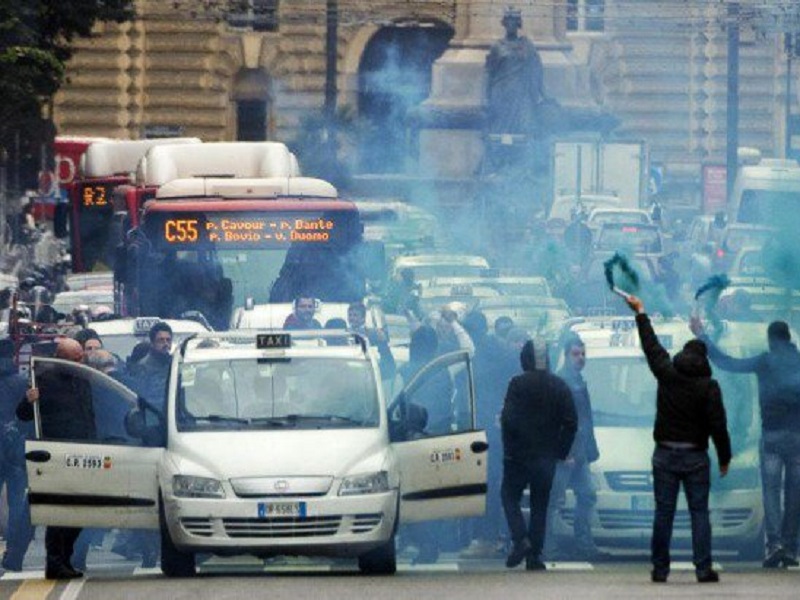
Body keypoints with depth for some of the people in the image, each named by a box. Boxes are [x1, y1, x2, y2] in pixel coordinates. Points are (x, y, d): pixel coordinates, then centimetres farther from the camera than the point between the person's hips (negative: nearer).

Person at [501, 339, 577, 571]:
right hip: (547, 456, 4)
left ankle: (520, 539, -11)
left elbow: (508, 419, -15)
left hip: (519, 455, -4)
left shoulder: (518, 384, -10)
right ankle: (535, 555, 5)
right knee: (540, 504, 9)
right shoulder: (559, 386, 3)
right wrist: (561, 451, 8)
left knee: (509, 495, 10)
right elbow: (571, 423, 2)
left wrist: (508, 448, -3)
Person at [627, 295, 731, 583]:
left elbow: (651, 346, 14)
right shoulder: (708, 386, -6)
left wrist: (640, 313, 26)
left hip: (665, 454, 2)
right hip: (695, 456, -2)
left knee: (663, 512, 4)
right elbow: (718, 425, -8)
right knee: (699, 512, 0)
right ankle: (703, 568, -5)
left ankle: (660, 569, 4)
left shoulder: (667, 374, 0)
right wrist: (724, 458, 1)